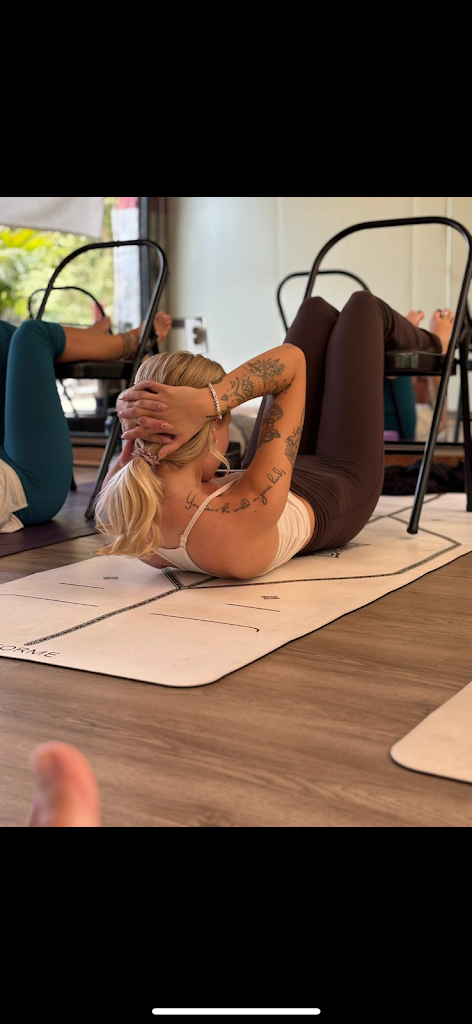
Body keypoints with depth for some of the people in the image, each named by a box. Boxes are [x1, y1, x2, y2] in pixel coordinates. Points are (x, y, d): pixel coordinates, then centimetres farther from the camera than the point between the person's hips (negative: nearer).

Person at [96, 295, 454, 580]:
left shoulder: (119, 509, -36)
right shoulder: (249, 514, -51)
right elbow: (292, 360, -45)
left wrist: (133, 414, -39)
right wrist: (207, 401, -57)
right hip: (341, 491, -5)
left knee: (317, 309, 17)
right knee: (363, 307, 11)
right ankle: (431, 346, 53)